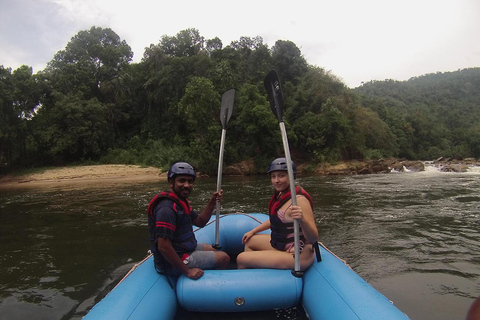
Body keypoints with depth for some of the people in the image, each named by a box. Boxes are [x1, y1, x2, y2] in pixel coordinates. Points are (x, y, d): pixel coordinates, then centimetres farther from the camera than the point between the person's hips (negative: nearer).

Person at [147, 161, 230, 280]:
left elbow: (200, 222, 12)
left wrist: (212, 202, -3)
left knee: (211, 249, 30)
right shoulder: (167, 208, -28)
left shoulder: (180, 200, 6)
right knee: (224, 258, 0)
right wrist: (187, 271, -26)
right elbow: (163, 247, -32)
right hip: (172, 264, -10)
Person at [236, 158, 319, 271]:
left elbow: (314, 238, -28)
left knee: (241, 259, -9)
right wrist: (253, 231, 20)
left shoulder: (299, 199, -26)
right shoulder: (281, 194, 3)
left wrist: (302, 220, -47)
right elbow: (275, 219, 21)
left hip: (297, 256, -10)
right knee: (249, 241, 24)